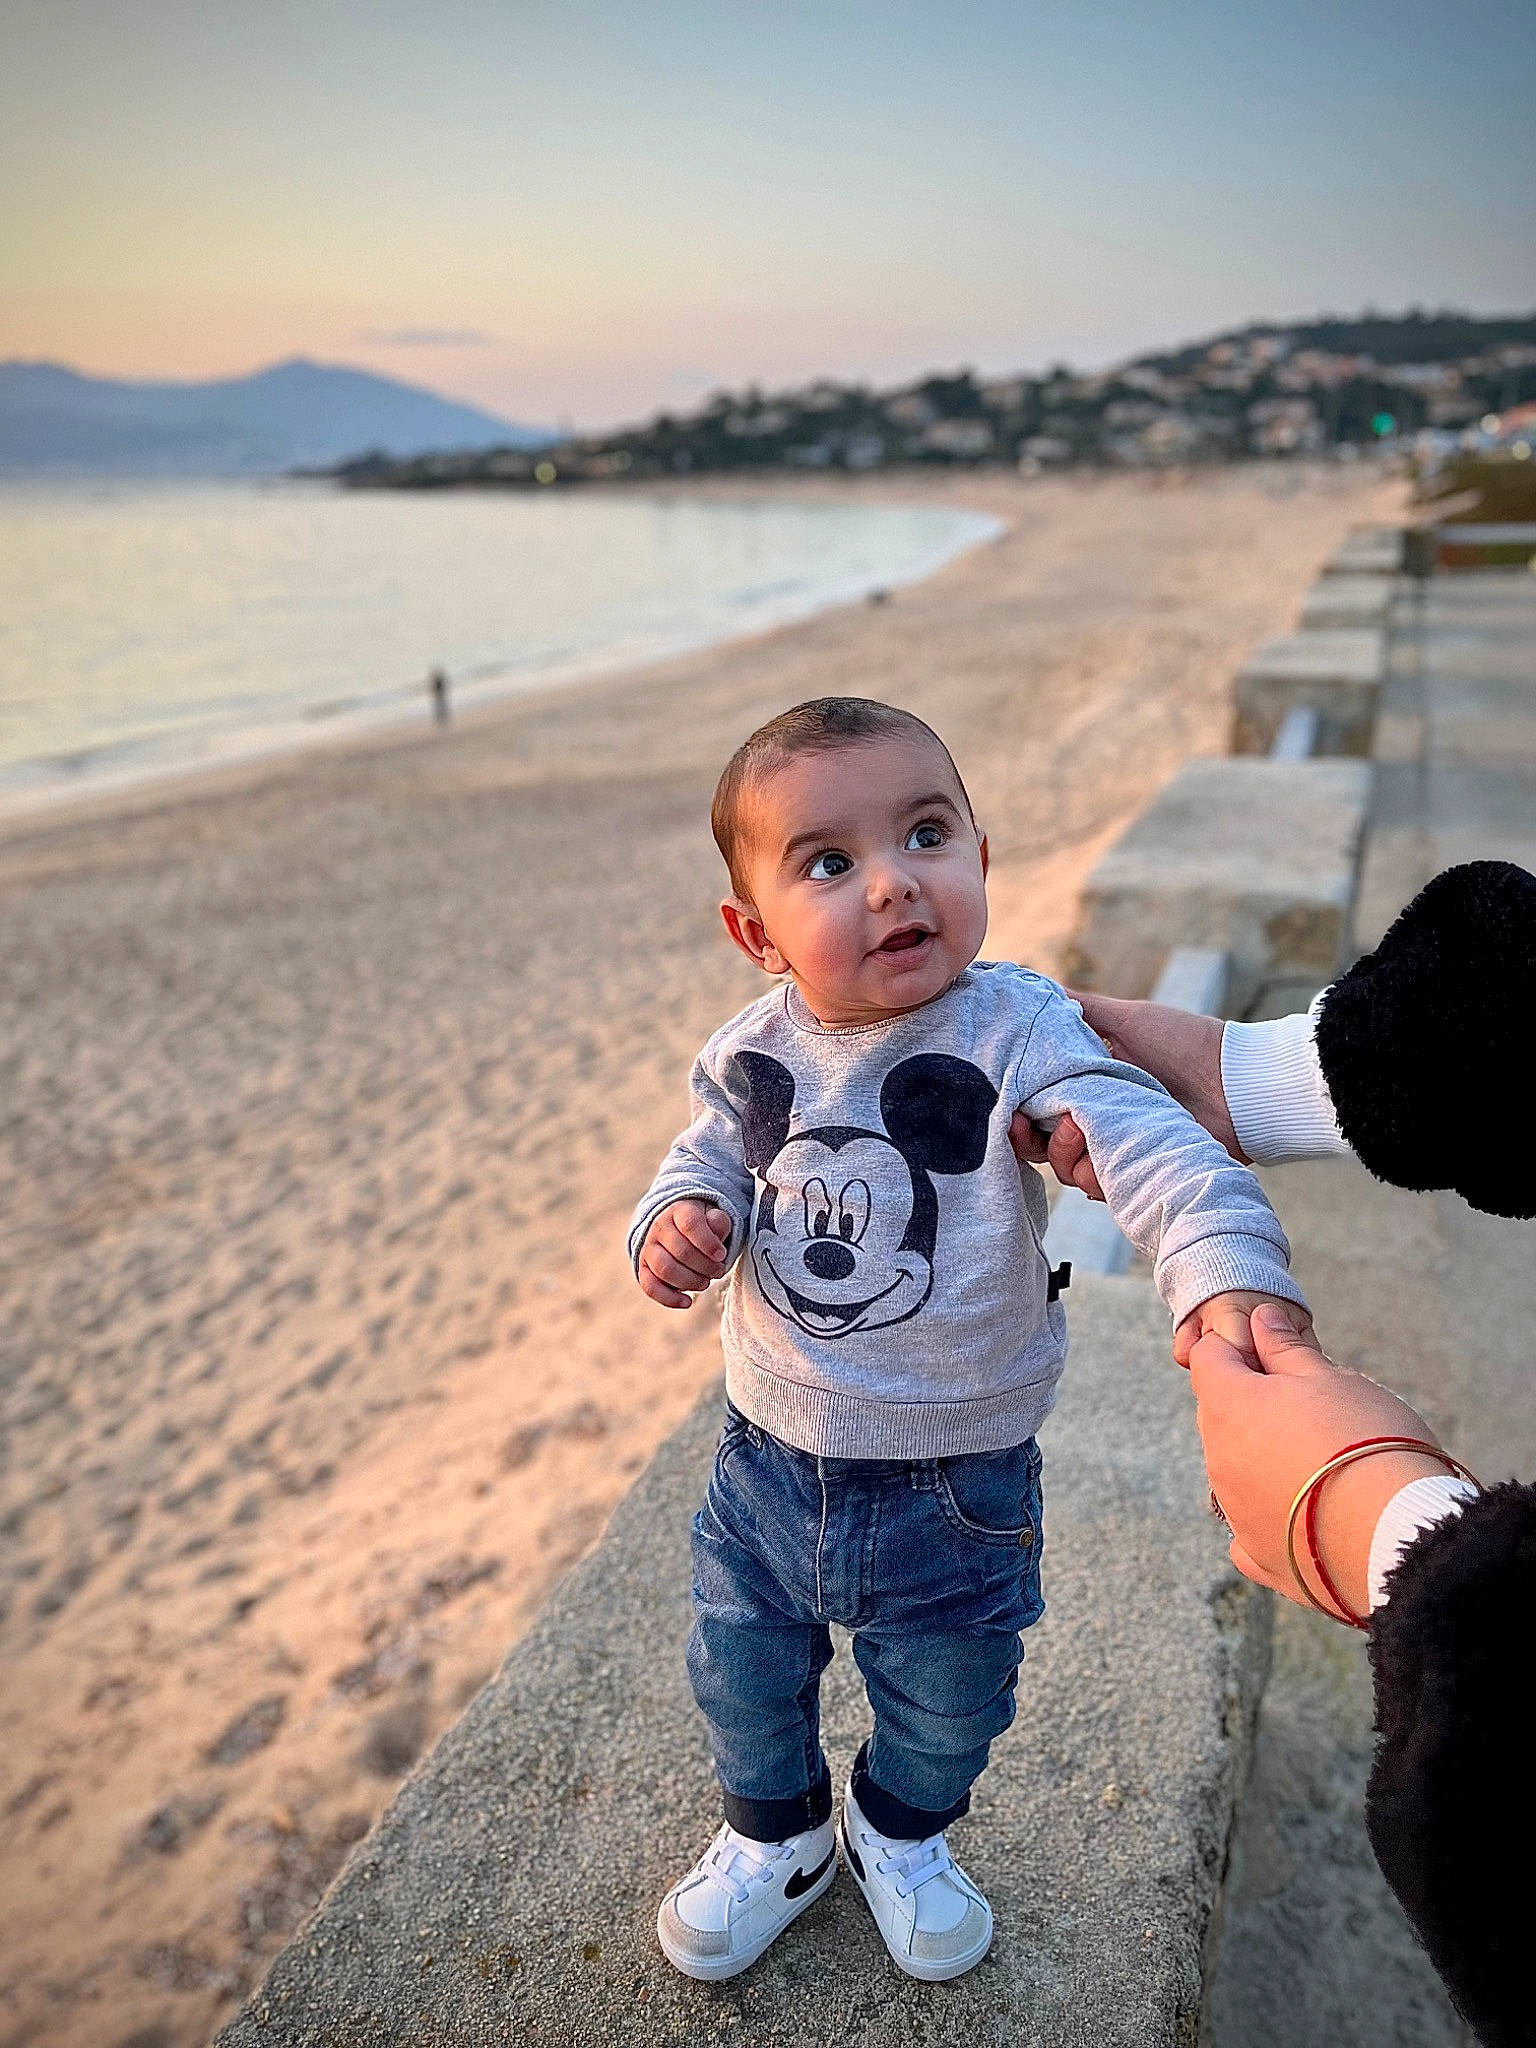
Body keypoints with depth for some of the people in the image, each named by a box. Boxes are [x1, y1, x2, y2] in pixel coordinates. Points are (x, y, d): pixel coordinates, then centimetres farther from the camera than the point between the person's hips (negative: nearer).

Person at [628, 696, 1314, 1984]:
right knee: (743, 1675, 23)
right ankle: (774, 1835, 56)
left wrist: (1228, 1272, -52)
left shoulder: (1015, 1030, -23)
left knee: (947, 1699, 23)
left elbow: (1151, 1145, -34)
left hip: (958, 1480, -2)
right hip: (772, 1459, 3)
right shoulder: (752, 1055, -11)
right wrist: (679, 1223, -20)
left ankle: (902, 1837, 58)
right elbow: (710, 1164, 3)